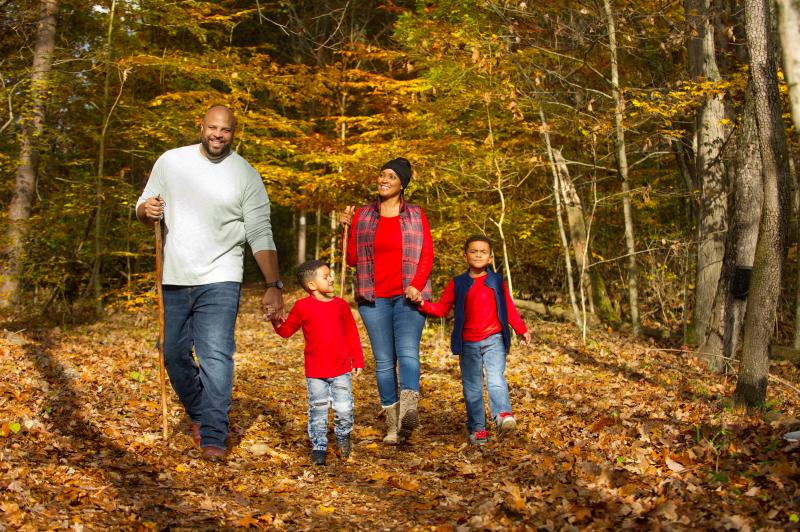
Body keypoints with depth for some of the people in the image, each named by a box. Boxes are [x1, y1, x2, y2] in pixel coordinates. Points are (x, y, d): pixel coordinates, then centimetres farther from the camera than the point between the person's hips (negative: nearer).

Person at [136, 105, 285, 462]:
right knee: (175, 355, 13)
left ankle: (213, 438, -10)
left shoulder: (246, 175, -3)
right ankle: (198, 414, 37)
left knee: (216, 357, -14)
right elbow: (143, 209, 9)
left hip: (219, 279, -4)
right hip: (175, 280, 4)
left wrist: (274, 285, -14)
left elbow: (261, 235, -6)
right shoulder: (171, 162, 4)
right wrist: (147, 211, -17)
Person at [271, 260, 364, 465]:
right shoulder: (302, 307, -4)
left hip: (341, 370, 1)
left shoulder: (341, 305, 3)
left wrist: (358, 361, 7)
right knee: (318, 411, 6)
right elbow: (287, 331, 3)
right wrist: (277, 323, -19)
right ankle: (319, 446, 20)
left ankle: (343, 435, 28)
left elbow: (352, 335, 8)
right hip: (315, 372, -1)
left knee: (344, 410, 0)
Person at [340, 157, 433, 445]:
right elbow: (352, 259, 9)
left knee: (407, 351, -20)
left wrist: (416, 285, -12)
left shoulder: (416, 215, 8)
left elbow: (427, 255, 3)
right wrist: (348, 228, -2)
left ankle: (409, 411, -35)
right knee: (384, 361, 1)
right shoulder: (363, 215, 11)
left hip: (408, 296, -2)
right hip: (374, 298, 2)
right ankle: (393, 425, 6)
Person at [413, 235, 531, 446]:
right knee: (472, 387, 3)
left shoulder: (497, 281, 8)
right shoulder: (457, 284, 6)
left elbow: (509, 308, 14)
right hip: (468, 343, 1)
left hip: (494, 340, -1)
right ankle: (477, 428, 9)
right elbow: (441, 308, 6)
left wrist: (522, 330, 9)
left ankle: (503, 414, -28)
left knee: (495, 378, -21)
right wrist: (423, 304, -11)